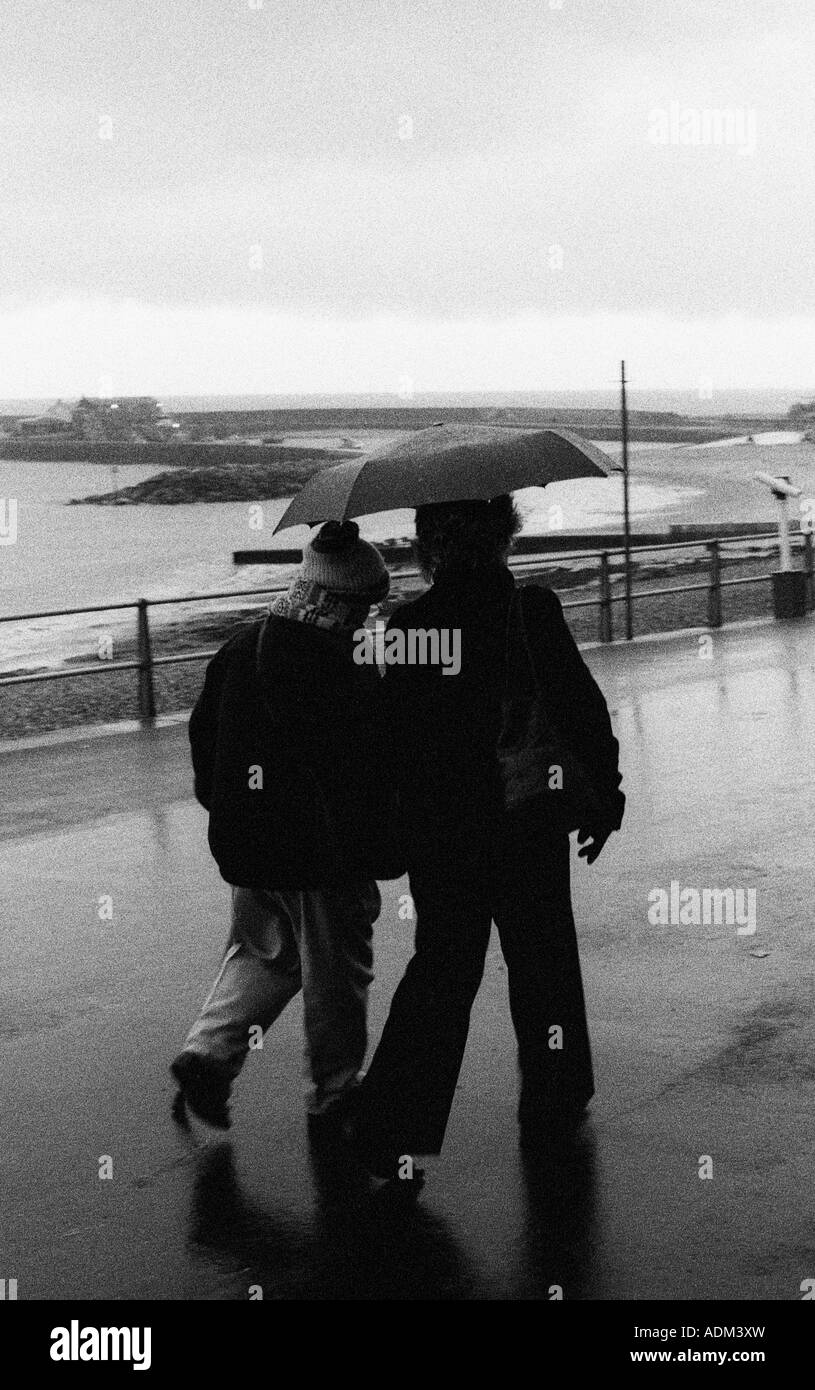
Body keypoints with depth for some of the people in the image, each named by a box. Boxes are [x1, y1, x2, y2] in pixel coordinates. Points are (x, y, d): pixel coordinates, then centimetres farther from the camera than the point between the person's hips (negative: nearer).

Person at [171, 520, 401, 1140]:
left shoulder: (240, 649, 2)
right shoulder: (353, 671, -17)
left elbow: (204, 734, 11)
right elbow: (375, 771, -15)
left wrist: (225, 806, 21)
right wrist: (385, 848, -4)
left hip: (248, 840, 6)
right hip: (330, 853, -5)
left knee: (262, 952, 23)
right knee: (336, 972, 11)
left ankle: (209, 1051, 5)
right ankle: (331, 1097, 23)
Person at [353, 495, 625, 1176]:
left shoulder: (408, 625, -5)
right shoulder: (534, 612, -11)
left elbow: (392, 731, 0)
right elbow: (582, 712, -9)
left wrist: (406, 820, 12)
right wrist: (605, 797, 3)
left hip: (436, 832, 2)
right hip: (527, 825, -2)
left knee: (440, 967, 11)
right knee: (542, 964, 15)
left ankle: (392, 1126, 2)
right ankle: (552, 1107, 28)